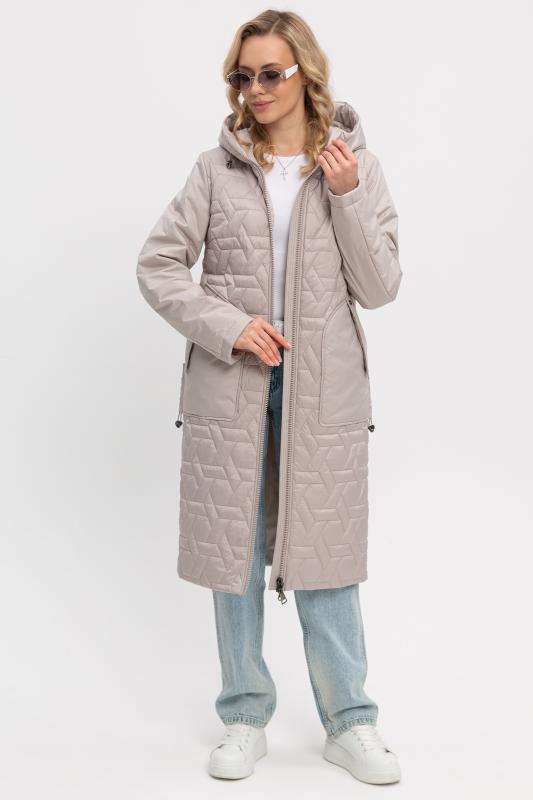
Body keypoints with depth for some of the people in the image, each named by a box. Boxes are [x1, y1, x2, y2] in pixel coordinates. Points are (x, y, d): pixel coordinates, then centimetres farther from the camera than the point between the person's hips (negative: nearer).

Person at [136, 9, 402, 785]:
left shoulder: (354, 165, 2)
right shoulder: (218, 168, 1)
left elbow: (380, 287, -1)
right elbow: (157, 265, 1)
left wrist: (346, 196, -13)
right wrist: (228, 327, -12)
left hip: (323, 389, 0)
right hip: (230, 386, 1)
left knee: (324, 554, 6)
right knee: (235, 552, 9)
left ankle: (350, 722, 21)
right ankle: (245, 718, 24)